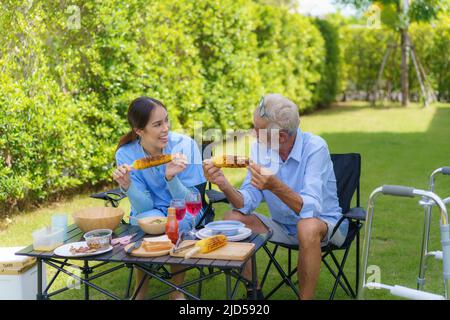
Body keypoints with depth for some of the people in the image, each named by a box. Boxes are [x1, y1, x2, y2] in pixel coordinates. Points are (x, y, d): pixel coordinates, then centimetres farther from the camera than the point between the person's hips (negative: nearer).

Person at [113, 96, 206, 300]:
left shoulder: (185, 145, -21)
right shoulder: (126, 154, -17)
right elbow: (144, 207, -18)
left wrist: (171, 177, -38)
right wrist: (127, 186, -37)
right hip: (151, 210, 1)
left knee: (176, 223, -33)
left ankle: (177, 291, -8)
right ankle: (140, 290, -8)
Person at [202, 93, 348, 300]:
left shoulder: (315, 148, -24)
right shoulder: (259, 148, -8)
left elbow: (310, 209, -35)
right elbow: (247, 204, -11)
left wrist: (275, 186, -50)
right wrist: (224, 185, -30)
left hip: (324, 223, -5)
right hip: (282, 226, 6)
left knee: (307, 228, -38)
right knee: (233, 218, -11)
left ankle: (306, 297, -18)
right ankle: (254, 293, 1)